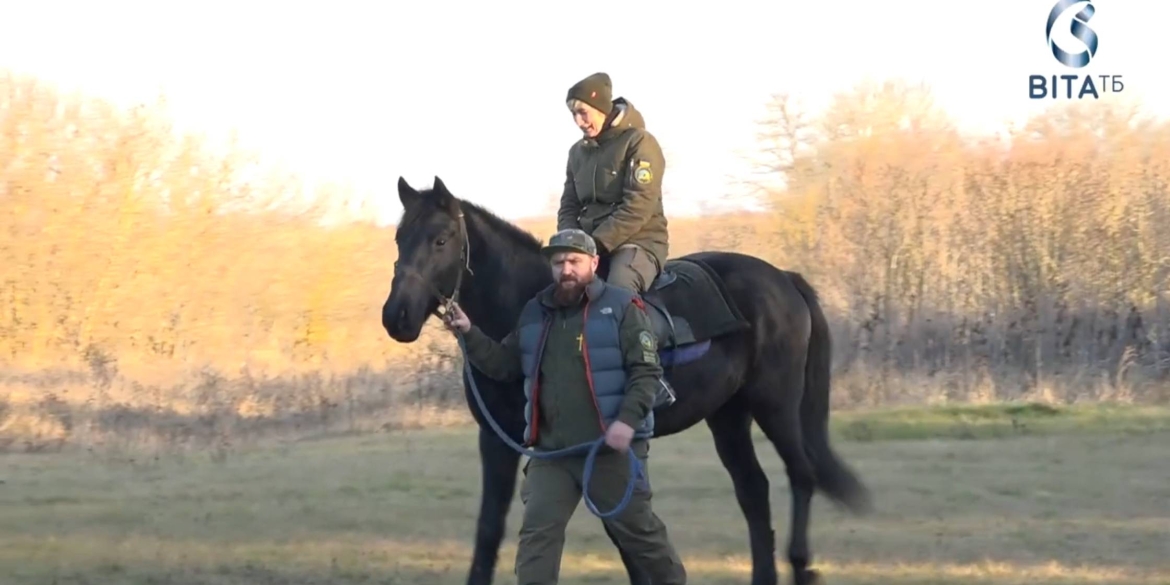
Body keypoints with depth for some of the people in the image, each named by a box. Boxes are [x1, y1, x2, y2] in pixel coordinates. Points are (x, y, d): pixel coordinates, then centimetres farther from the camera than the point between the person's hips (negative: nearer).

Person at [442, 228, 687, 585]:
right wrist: (469, 335, 1)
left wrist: (628, 419, -24)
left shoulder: (620, 309, -5)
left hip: (610, 449, -4)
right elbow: (504, 365, 16)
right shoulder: (535, 314, 11)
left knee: (637, 528, 10)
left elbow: (647, 372, -11)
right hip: (551, 450, 4)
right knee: (537, 531, -5)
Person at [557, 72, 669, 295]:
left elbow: (637, 208, -15)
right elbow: (569, 206, 16)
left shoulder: (639, 143, -6)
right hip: (590, 245, 6)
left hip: (638, 242, -6)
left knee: (618, 289, -35)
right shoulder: (578, 152, 15)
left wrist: (597, 244, -21)